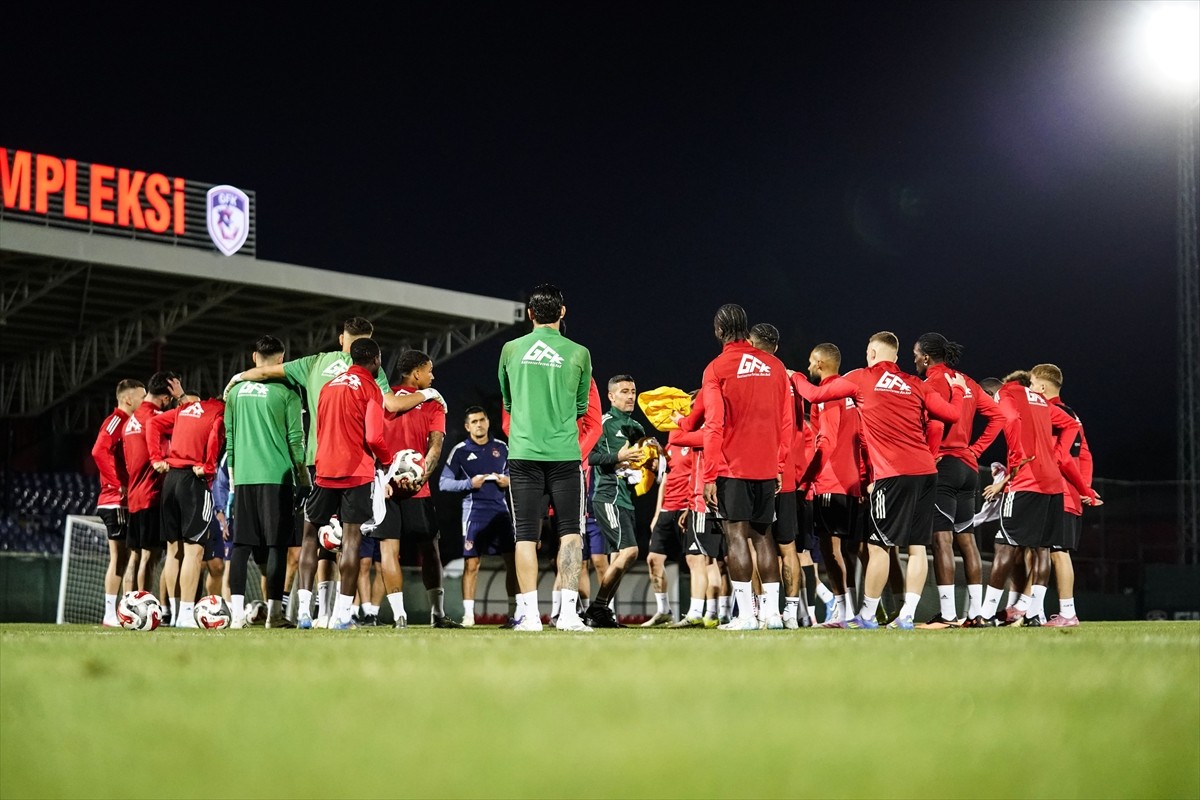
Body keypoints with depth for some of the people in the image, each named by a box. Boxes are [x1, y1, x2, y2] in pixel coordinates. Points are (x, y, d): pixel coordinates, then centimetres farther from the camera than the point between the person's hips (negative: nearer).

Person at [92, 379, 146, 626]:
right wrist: (118, 485, -22)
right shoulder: (116, 421, -10)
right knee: (119, 558, -9)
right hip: (116, 503, -10)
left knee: (130, 557, 10)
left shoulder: (129, 423, 19)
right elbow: (99, 451, -24)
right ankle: (110, 614, -7)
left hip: (130, 502, 10)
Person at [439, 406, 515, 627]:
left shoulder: (502, 448, 10)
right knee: (471, 564, -3)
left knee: (513, 561, -1)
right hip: (474, 511, -3)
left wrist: (508, 481, -1)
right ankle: (468, 614, 2)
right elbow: (443, 483, 0)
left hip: (501, 510, 3)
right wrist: (469, 483, -12)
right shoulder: (460, 451, 2)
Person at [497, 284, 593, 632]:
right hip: (564, 453, -1)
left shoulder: (510, 350, 5)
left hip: (522, 453, 1)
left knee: (526, 535, 3)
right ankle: (569, 612, -6)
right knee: (570, 532, 3)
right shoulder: (578, 353, 1)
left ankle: (529, 613, -1)